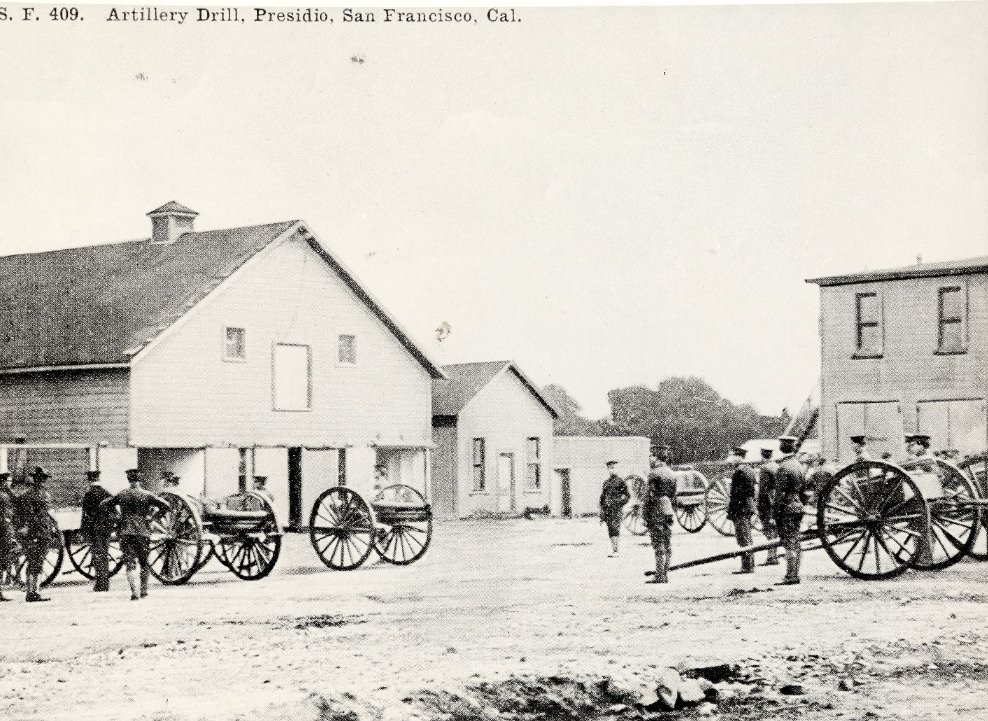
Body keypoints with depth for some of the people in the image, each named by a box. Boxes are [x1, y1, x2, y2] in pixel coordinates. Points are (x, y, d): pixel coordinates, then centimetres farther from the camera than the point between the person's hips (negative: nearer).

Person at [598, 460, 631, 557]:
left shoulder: (621, 481, 3)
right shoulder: (606, 482, 16)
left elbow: (628, 496, 5)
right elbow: (602, 497, 19)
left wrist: (620, 503, -8)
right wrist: (601, 513, 14)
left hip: (617, 509, -5)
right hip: (607, 508, 5)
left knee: (615, 527, -15)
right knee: (610, 530, 3)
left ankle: (615, 550, -19)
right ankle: (614, 550, 8)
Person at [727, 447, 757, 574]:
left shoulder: (739, 471, -15)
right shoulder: (750, 469, 14)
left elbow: (736, 493, -18)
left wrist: (730, 511, -15)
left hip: (740, 508, -10)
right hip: (749, 507, 10)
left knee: (743, 539, -6)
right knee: (747, 538, 15)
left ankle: (747, 567, -5)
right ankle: (750, 565, 20)